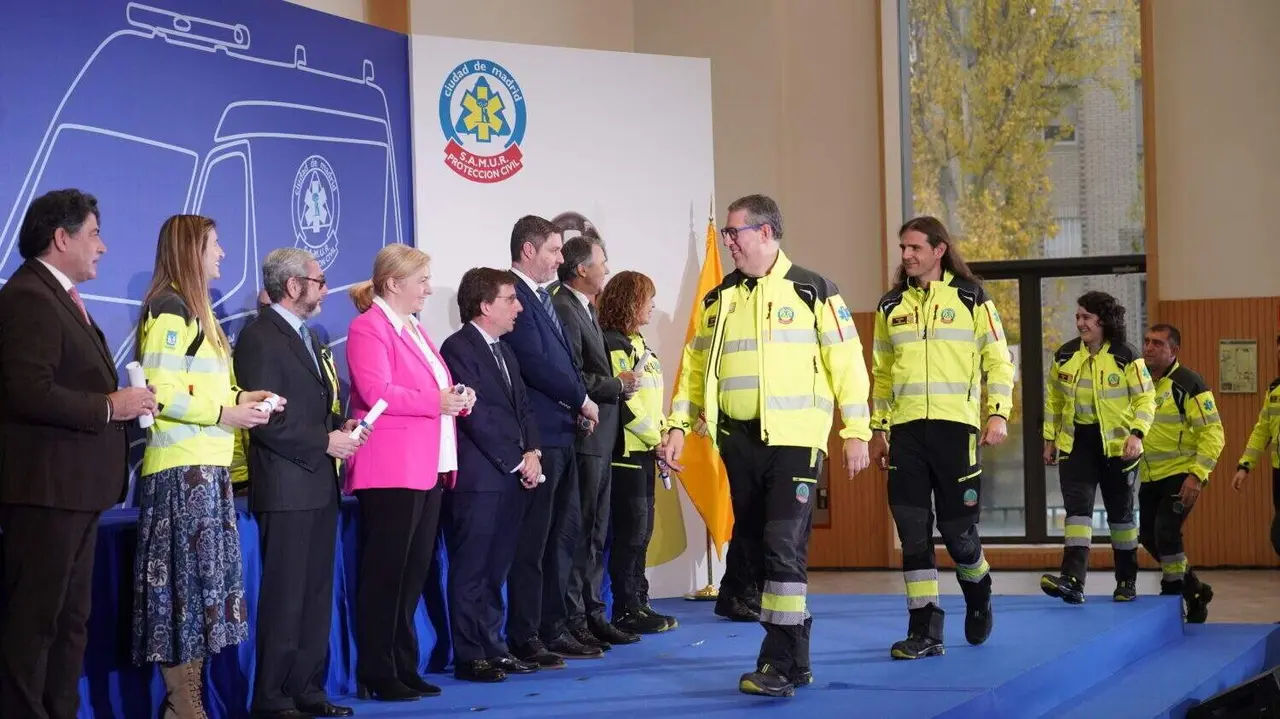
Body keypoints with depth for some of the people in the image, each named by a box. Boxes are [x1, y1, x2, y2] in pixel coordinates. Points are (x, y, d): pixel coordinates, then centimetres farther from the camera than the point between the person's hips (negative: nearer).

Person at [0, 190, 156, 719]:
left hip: (74, 488, 11)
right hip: (43, 485, -11)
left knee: (70, 618, 15)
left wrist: (122, 401, 6)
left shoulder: (60, 298, 19)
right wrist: (109, 406, -17)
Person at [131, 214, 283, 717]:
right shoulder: (169, 310, -11)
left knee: (203, 581, 9)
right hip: (182, 468, -10)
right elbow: (159, 393, -19)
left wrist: (239, 400, 8)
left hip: (207, 467, 10)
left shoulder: (194, 311, 19)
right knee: (186, 580, -8)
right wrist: (223, 413, -17)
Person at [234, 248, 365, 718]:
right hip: (287, 487, -9)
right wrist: (325, 442, -16)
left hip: (320, 485, 9)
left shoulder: (309, 338, 19)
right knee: (284, 596, -5)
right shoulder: (260, 337, -10)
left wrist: (342, 427, 4)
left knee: (317, 593, 10)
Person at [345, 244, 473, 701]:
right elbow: (377, 393, -21)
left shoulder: (414, 328, 21)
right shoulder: (369, 328, -9)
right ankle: (376, 674, 0)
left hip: (429, 467, 10)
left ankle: (403, 668, 17)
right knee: (386, 572, -5)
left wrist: (457, 400, 5)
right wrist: (437, 401, -20)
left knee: (414, 572, 11)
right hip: (391, 470, -9)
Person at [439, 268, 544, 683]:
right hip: (478, 478, -8)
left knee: (496, 568, 11)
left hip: (512, 477, 8)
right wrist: (518, 461, -12)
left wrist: (532, 452, 0)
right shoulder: (458, 348, -9)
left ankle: (492, 647, 17)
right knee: (470, 570, -3)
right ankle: (470, 657, 1)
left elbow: (522, 407, 18)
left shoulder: (504, 351, 19)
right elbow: (477, 415, -14)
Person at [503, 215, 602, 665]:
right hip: (537, 437, -10)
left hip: (560, 434, 10)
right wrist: (582, 399, -10)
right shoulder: (513, 295, -13)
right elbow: (534, 363, -21)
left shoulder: (542, 298, 18)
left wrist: (578, 403, 5)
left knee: (564, 533, 14)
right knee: (533, 540, -4)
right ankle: (525, 639, 2)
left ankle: (554, 629, 21)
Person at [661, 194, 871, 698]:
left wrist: (856, 431, -6)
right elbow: (695, 367, 15)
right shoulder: (718, 300, 13)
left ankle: (779, 665, -11)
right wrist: (678, 426, 5)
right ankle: (795, 659, 17)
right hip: (738, 441, 5)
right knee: (755, 548, 7)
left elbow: (845, 362, -2)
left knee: (784, 546, -14)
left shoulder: (812, 291, -1)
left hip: (795, 439, -5)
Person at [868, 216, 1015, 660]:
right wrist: (878, 429, 15)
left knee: (957, 526, -1)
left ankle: (978, 594, 30)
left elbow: (998, 360, 2)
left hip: (955, 427, -3)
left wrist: (998, 414, -10)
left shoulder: (971, 299, 2)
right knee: (912, 531, -2)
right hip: (906, 429, 3)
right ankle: (924, 631, 2)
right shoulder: (891, 306, 13)